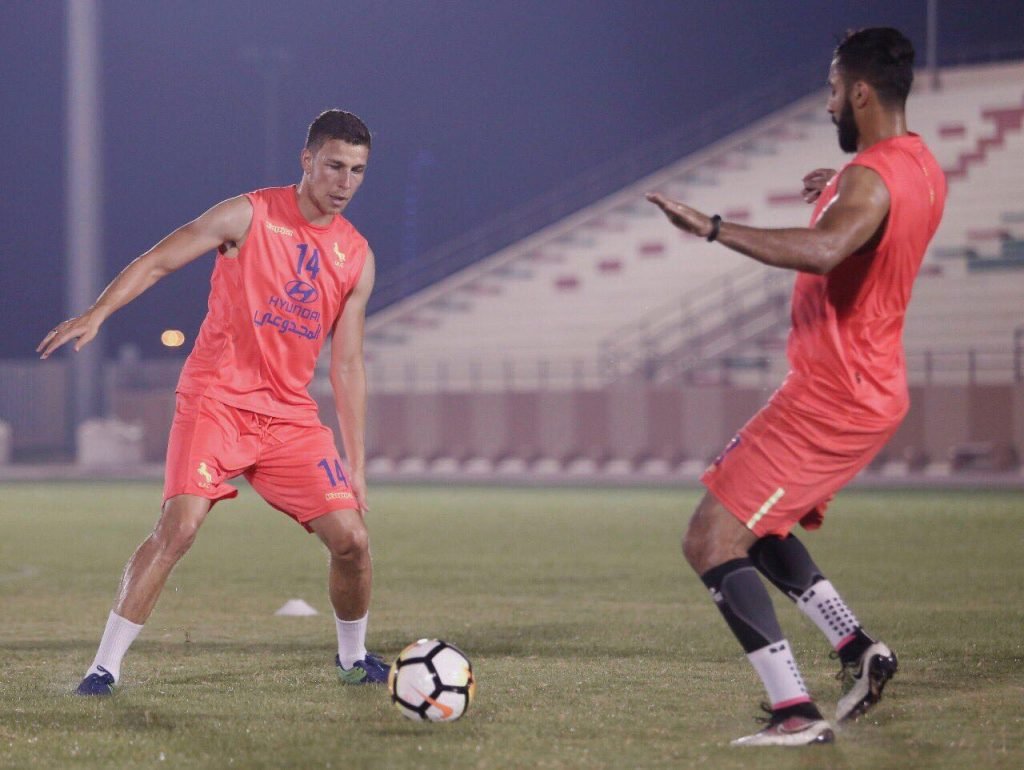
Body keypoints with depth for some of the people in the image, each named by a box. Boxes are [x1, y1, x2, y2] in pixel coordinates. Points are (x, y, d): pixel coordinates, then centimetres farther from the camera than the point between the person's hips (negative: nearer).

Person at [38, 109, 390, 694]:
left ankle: (354, 657, 23)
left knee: (352, 539, -4)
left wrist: (356, 464, 7)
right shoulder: (249, 216, -4)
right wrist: (97, 314, -17)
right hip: (216, 398, -4)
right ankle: (105, 667, -12)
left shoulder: (357, 258, 8)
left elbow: (347, 365, 11)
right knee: (179, 525, -21)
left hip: (291, 415, 4)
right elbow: (157, 262, -2)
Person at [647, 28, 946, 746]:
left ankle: (796, 713, -15)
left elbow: (822, 251, -45)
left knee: (711, 541, -10)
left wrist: (714, 227, -45)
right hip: (870, 391, 10)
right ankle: (859, 651, 15)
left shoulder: (870, 179, -22)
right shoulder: (922, 167, 10)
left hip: (829, 401, -10)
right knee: (752, 523, 24)